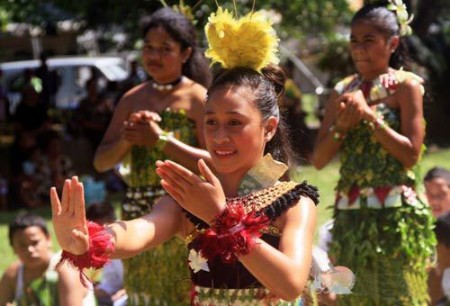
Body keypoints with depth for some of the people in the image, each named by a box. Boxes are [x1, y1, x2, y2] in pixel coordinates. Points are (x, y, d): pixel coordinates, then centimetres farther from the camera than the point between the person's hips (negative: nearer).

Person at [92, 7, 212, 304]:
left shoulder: (197, 97, -5)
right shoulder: (133, 99, 10)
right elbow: (101, 162, 11)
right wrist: (126, 139, -9)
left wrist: (161, 139, -17)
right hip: (139, 216, 5)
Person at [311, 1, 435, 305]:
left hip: (396, 214, -5)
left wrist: (370, 117, -14)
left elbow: (411, 154, -10)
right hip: (350, 214, 5)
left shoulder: (405, 85, -3)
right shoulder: (344, 91, 11)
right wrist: (342, 125, -7)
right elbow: (319, 160, 9)